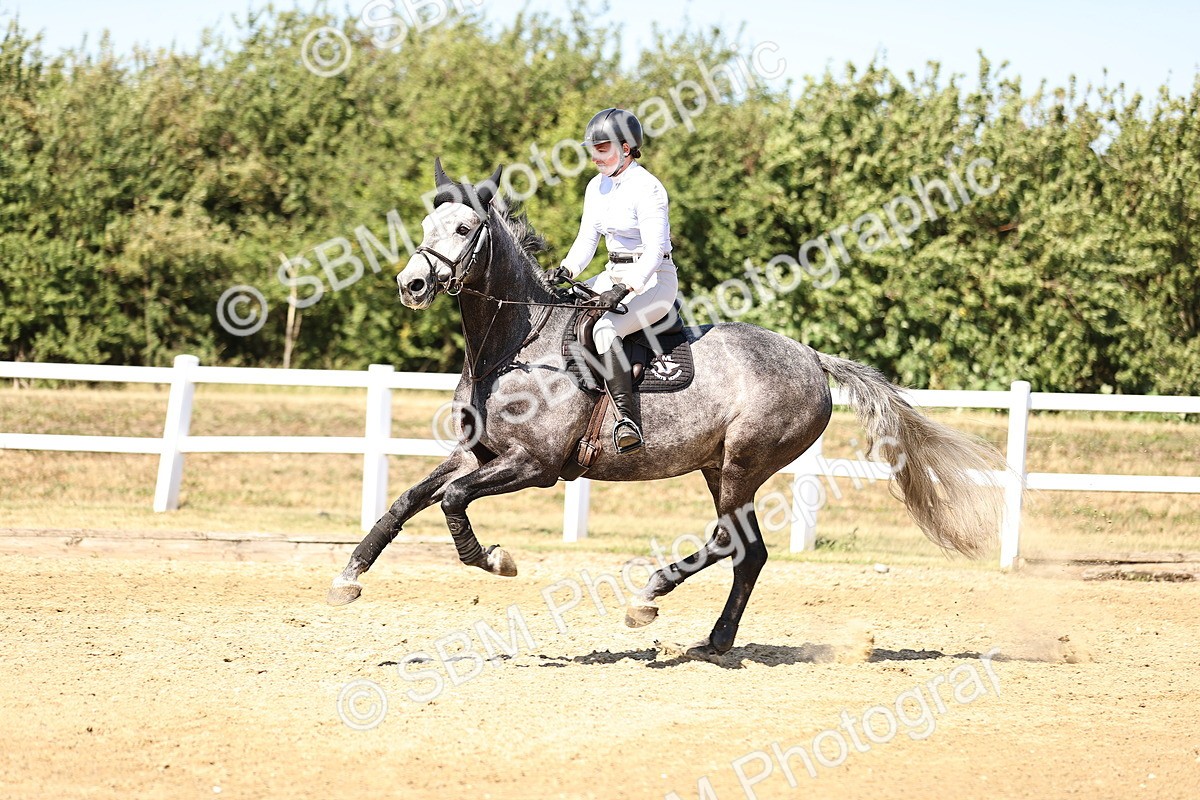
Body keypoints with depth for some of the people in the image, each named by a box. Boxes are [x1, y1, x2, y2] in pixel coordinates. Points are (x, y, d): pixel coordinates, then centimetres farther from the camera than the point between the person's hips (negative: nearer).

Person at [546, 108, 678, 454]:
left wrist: (624, 288, -33)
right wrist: (565, 270, -8)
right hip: (616, 276, 9)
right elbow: (586, 239, 11)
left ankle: (628, 421, -41)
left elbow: (654, 251, -22)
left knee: (604, 328, -34)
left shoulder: (646, 188, -16)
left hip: (653, 280, -9)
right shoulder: (598, 186, 9)